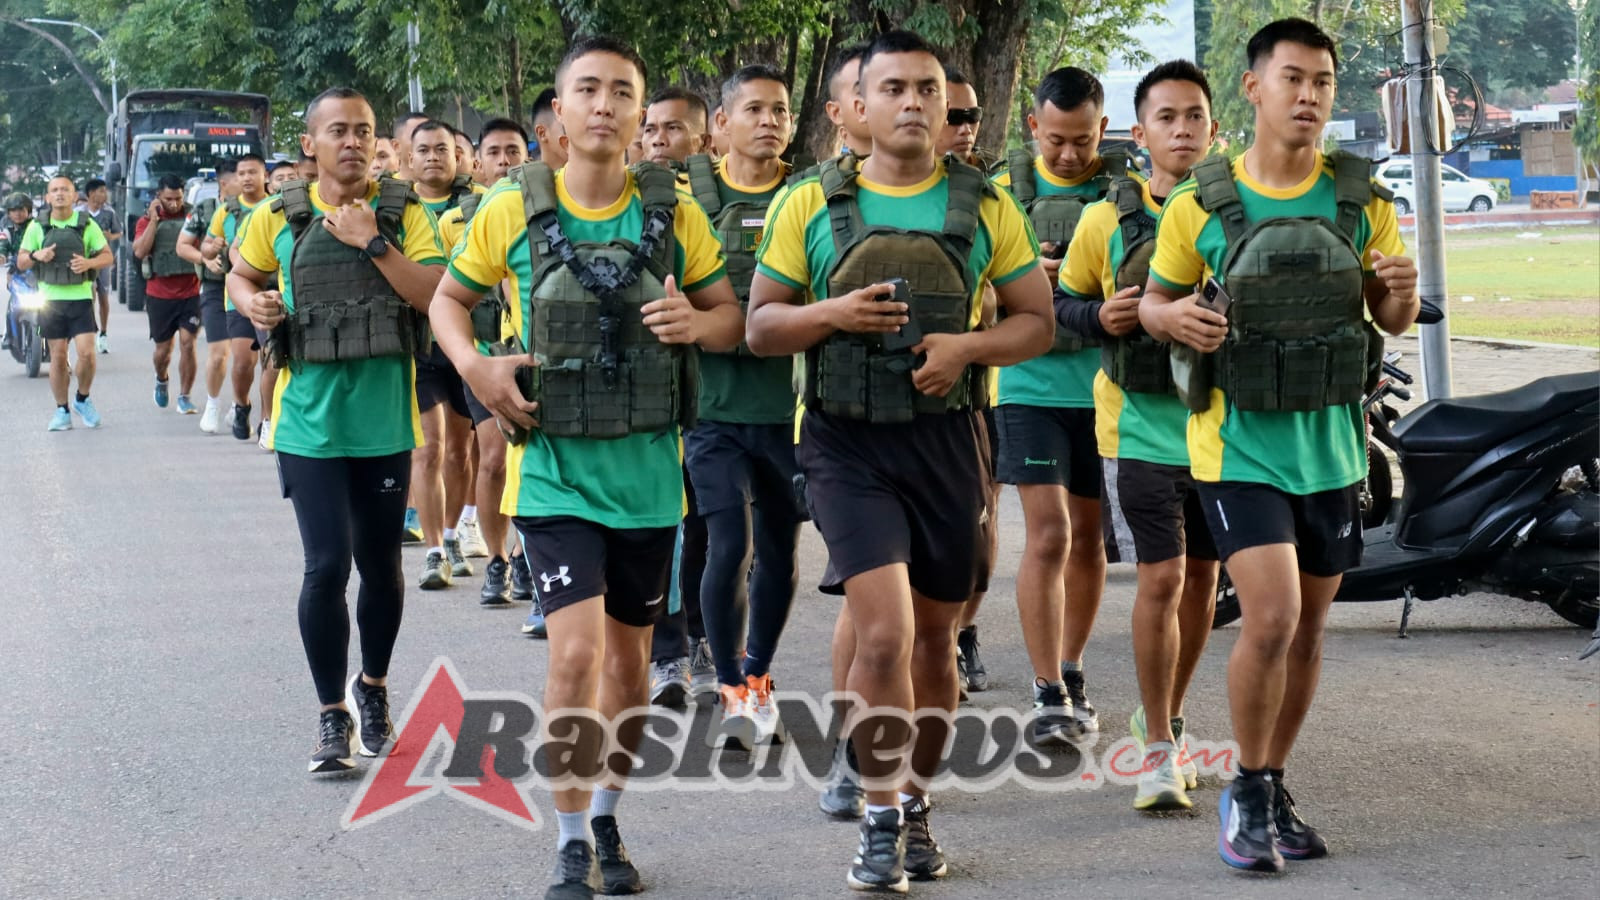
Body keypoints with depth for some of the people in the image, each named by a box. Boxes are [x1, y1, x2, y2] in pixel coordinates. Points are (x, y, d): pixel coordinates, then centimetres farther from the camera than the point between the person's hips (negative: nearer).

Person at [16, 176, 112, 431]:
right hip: (51, 300, 1)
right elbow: (21, 262, 10)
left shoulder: (86, 224, 3)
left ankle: (82, 400, 13)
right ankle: (61, 410, 13)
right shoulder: (37, 227, 6)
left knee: (86, 353, -11)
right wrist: (36, 256, -12)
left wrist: (89, 262, -16)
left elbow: (107, 256, 5)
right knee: (58, 357, 3)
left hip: (80, 297, -1)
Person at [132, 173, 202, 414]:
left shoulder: (192, 216, 2)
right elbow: (139, 251, -12)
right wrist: (154, 220, -14)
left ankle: (184, 397, 0)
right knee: (163, 349, 10)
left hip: (190, 293, -1)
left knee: (187, 344, -10)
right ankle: (161, 380, 41)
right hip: (159, 294, 1)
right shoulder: (147, 221, 3)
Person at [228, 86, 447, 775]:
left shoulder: (404, 214, -1)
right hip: (309, 423, -1)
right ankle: (332, 714, 7)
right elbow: (239, 276, 19)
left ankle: (373, 687, 36)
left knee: (380, 565, 13)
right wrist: (253, 303, -4)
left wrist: (373, 242, -18)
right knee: (326, 565, -7)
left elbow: (436, 298, -11)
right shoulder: (278, 218, 2)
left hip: (383, 421, 1)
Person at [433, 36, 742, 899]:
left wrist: (697, 324, -16)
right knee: (576, 651, -15)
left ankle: (607, 823, 35)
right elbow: (448, 298, 9)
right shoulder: (513, 208, -5)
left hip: (646, 471, 3)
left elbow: (732, 318, 7)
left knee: (628, 657, 15)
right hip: (554, 469, -3)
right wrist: (473, 366, -10)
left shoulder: (672, 211, -1)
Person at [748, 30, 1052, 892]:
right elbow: (759, 326, 3)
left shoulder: (984, 208, 4)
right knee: (884, 634, -15)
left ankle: (915, 805, 30)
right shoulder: (810, 204, 0)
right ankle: (880, 822, 0)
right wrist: (833, 314, -17)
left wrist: (969, 345, -13)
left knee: (935, 635, 12)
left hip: (944, 438, 2)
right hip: (847, 442, -2)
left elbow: (1037, 320, 7)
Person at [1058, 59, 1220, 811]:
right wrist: (1102, 318, -12)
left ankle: (1165, 719, 33)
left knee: (1202, 579, 13)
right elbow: (1061, 305, 9)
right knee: (1161, 581, -9)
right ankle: (1159, 748, 3)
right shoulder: (1108, 220, -2)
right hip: (1140, 429, -3)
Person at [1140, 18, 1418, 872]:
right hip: (1240, 446, -4)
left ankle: (1272, 789, 28)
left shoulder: (1358, 198, 1)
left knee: (1307, 631, 12)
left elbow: (1394, 319, 8)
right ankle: (1248, 792, 4)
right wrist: (1176, 318, -16)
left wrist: (1401, 289, -15)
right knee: (1270, 619, -16)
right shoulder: (1201, 204, -5)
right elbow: (1153, 301, 7)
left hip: (1330, 447, 4)